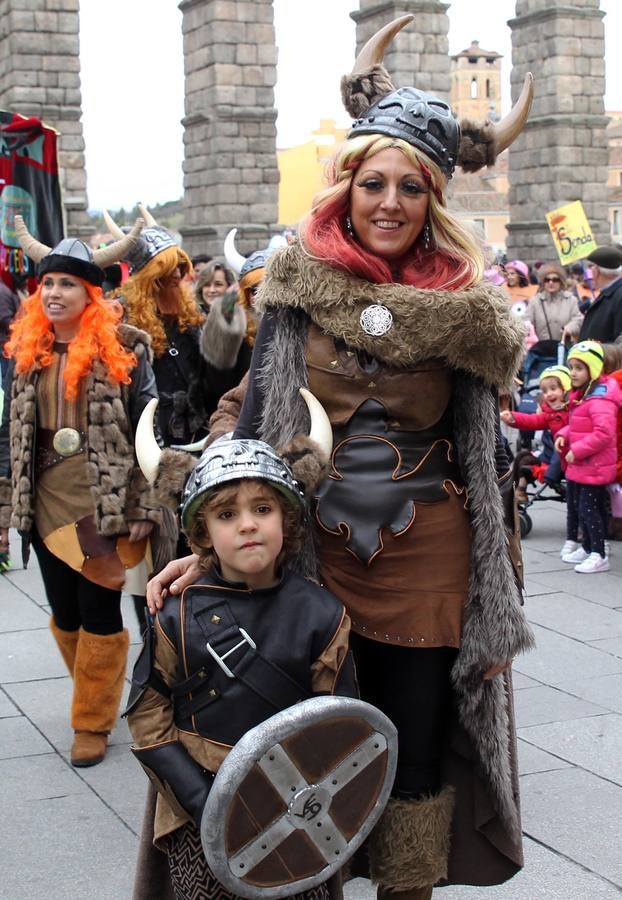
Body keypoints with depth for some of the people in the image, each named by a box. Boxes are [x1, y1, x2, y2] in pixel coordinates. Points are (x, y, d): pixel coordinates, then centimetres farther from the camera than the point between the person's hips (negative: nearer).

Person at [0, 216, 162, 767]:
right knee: (64, 615, 12)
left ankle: (93, 722, 18)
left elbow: (148, 428, -6)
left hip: (105, 503, -4)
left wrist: (143, 506, -10)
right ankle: (99, 695, 34)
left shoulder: (122, 348, -7)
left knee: (100, 613, 3)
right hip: (45, 505, 4)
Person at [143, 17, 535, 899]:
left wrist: (500, 597, 2)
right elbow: (255, 419, 1)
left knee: (417, 749, 9)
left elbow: (488, 454, 2)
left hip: (432, 557, 0)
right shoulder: (297, 283, -2)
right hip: (315, 550, 1)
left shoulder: (466, 306, -4)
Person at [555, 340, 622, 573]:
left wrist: (577, 451, -24)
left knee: (589, 509, -5)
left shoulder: (599, 399, -22)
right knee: (576, 507, 18)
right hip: (578, 466, 10)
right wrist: (564, 435, 4)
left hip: (594, 467, -10)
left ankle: (599, 556, 4)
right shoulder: (580, 394, 11)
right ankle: (586, 548, 33)